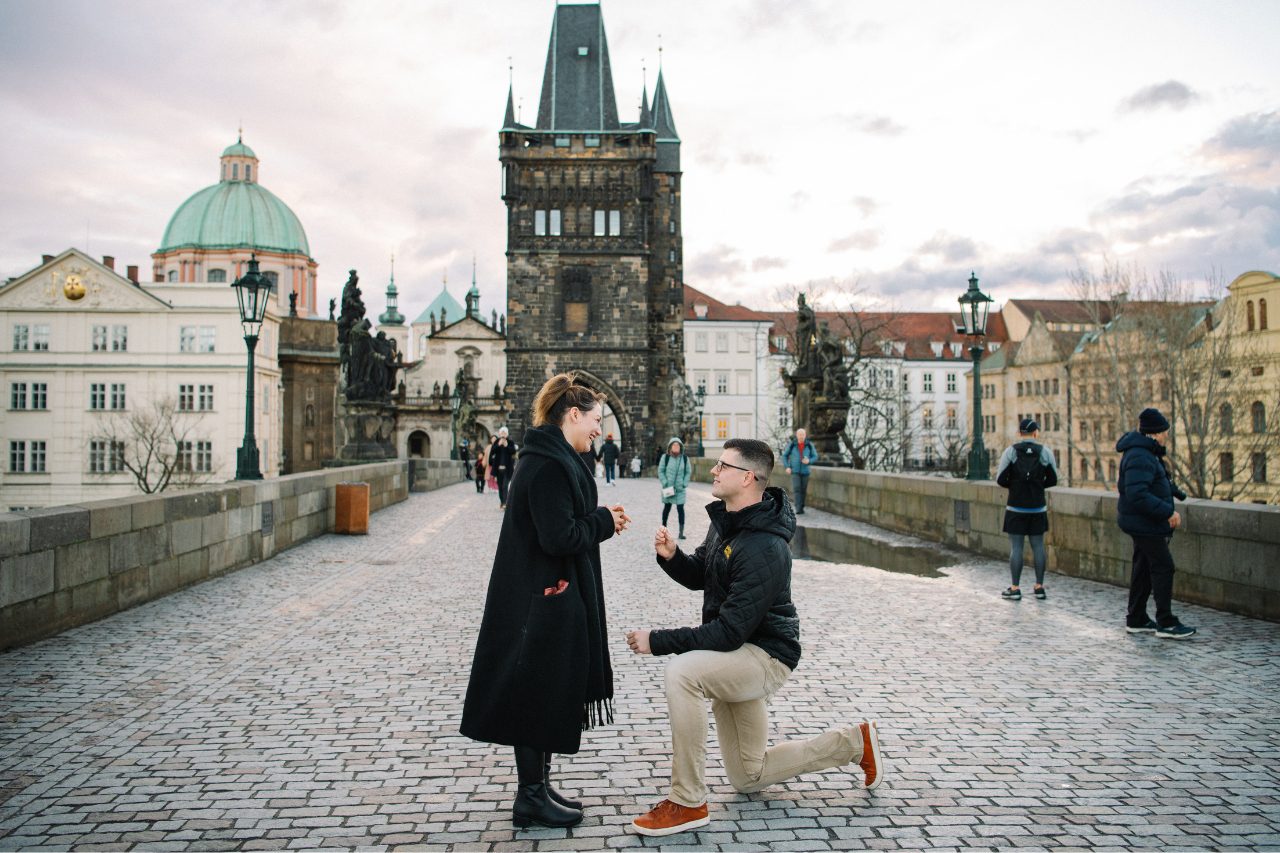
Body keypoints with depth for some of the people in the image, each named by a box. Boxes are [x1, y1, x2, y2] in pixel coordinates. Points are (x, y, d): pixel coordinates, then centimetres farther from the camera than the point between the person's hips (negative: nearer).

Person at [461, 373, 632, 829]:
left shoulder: (554, 458, 13)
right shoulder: (548, 464, -20)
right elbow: (559, 537, -25)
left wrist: (600, 520, 5)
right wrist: (605, 522, -11)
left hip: (551, 597, 10)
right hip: (543, 600, -10)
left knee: (549, 692, 17)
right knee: (537, 693, 1)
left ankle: (539, 787, 28)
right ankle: (530, 799, 14)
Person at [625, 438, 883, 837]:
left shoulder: (763, 549, -28)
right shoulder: (726, 520, 0)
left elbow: (729, 632, -30)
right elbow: (699, 576, 13)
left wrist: (657, 641, -28)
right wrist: (672, 556, -9)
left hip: (764, 655, -9)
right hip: (735, 656, 9)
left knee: (681, 671, -35)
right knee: (748, 778, 18)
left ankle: (688, 803, -22)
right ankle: (854, 742, 33)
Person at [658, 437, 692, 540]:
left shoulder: (685, 458, 1)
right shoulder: (665, 457, -3)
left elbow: (688, 472, 6)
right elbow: (660, 471, -1)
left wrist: (685, 483, -6)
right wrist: (665, 483, -10)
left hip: (680, 489, 0)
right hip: (668, 488, 0)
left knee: (680, 508, -6)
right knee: (667, 508, 12)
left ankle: (681, 532, -3)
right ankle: (663, 528, 27)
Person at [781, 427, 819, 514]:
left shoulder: (809, 446, -2)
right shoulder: (792, 445, -4)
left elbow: (815, 457, 5)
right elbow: (784, 456, 6)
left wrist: (809, 461, -16)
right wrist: (787, 467, -5)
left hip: (805, 471, 1)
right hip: (795, 471, -1)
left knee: (803, 490, 6)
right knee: (796, 489, -14)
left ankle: (801, 507, 20)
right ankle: (798, 509, -19)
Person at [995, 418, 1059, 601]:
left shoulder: (1011, 451, -6)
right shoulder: (1045, 452, -1)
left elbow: (1001, 479, -8)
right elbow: (1052, 480, 4)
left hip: (1016, 508, -2)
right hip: (1038, 507, 2)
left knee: (1016, 547, 1)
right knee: (1038, 546, 10)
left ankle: (1015, 589, 3)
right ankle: (1039, 587, 15)